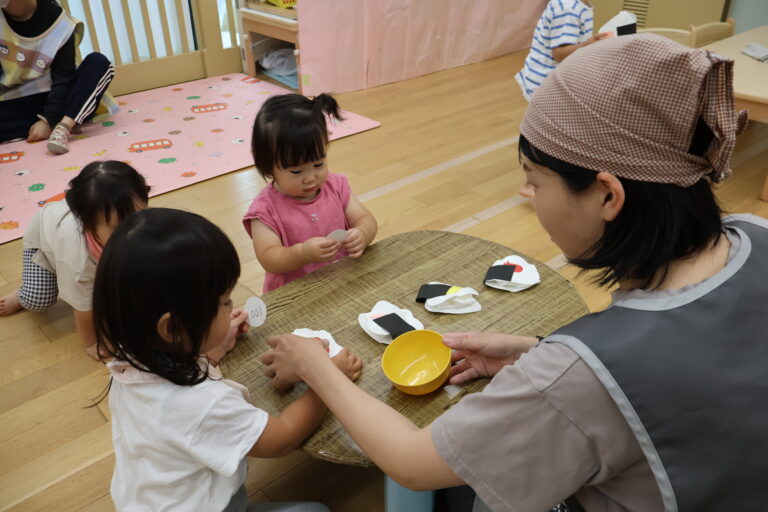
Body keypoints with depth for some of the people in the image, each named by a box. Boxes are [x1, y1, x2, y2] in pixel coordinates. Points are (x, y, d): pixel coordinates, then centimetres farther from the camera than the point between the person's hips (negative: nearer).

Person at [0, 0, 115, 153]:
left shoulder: (59, 25, -13)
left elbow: (62, 79, -16)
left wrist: (48, 120, -26)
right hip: (17, 103, 2)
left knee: (98, 62, -25)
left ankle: (62, 127, -40)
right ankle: (67, 124, -23)